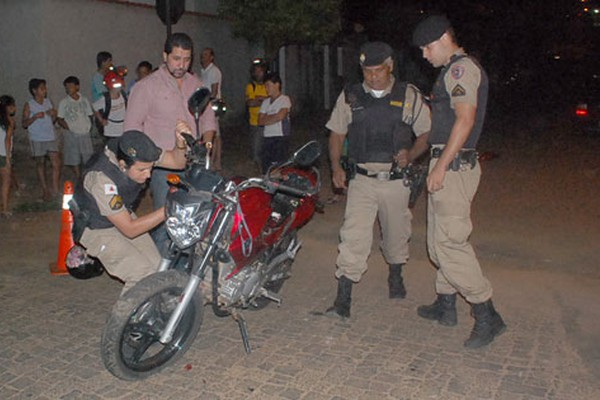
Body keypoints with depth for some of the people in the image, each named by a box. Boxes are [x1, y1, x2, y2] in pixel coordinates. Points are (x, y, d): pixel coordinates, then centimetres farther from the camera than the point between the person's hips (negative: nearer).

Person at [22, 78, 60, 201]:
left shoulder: (49, 102, 8)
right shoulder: (28, 105, -4)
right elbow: (24, 124, -5)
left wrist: (53, 115, -5)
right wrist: (35, 117, -19)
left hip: (51, 137, 3)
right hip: (37, 139, -3)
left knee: (56, 163, -6)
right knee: (40, 164, 8)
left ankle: (54, 189, 3)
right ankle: (45, 190, 18)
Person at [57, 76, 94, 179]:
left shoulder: (84, 100, 7)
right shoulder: (63, 102, 0)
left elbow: (90, 115, 13)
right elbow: (60, 120, 0)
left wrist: (89, 127, -1)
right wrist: (69, 128, -12)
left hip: (85, 133, 2)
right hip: (72, 135, -2)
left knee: (89, 160, 3)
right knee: (75, 161, 2)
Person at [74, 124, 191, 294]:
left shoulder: (137, 153, -21)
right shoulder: (102, 179, -38)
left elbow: (177, 161, -14)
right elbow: (129, 229, -32)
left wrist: (180, 142, -36)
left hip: (124, 214, 6)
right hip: (97, 228, -6)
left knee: (157, 267, -3)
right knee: (142, 273, -20)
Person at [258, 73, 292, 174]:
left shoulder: (285, 99, 0)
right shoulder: (265, 102, 17)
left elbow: (280, 116, -14)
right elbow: (260, 121, 8)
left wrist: (266, 118, 1)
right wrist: (274, 118, -4)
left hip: (280, 137, -6)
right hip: (267, 137, 6)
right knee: (266, 166, 4)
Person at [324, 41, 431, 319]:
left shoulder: (409, 96, 1)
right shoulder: (350, 96, 4)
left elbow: (426, 133, 5)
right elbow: (337, 134, 11)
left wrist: (411, 154, -14)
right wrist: (336, 167, -3)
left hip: (396, 180, 1)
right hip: (362, 180, 0)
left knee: (396, 235, 17)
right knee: (353, 236, -11)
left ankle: (395, 276, 45)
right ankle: (342, 301, -9)